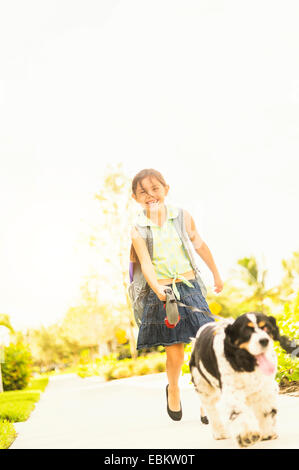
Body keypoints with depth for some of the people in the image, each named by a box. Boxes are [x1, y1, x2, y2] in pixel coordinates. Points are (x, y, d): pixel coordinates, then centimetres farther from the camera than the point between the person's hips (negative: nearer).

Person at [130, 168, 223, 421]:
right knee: (174, 352, 2)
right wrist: (159, 291, -30)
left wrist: (216, 275, 25)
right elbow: (146, 265, -12)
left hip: (189, 288, 1)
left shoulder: (182, 217, 1)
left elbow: (199, 245, 15)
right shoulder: (138, 229, -4)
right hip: (161, 293, -1)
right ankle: (173, 389, 32)